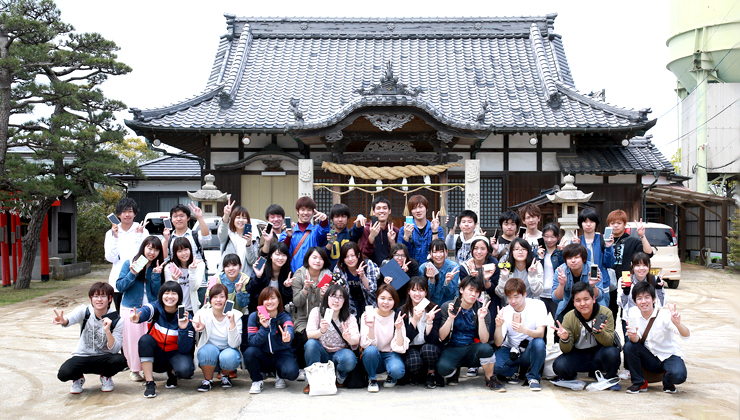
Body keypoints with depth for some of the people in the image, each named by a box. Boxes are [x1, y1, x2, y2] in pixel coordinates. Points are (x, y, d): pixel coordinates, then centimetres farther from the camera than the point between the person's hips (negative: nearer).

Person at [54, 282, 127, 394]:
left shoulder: (116, 321, -13)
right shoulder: (85, 311, -10)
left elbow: (114, 350, -20)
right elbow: (71, 318, -34)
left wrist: (107, 330, -36)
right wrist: (63, 321, -58)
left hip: (103, 359, 0)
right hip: (82, 357, 0)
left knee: (120, 360, -32)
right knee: (63, 373, -30)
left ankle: (106, 376, 4)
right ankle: (78, 378, 9)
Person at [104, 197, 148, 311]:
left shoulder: (143, 231, 6)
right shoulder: (111, 233, 12)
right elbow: (111, 258, 1)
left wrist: (139, 236, -9)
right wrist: (115, 237, -5)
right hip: (118, 281, 2)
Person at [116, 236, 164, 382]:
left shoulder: (158, 267, 7)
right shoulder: (129, 263, 2)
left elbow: (157, 292, 2)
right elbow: (120, 286, -3)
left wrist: (156, 275, -12)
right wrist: (132, 274, -18)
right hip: (131, 308, -1)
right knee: (133, 340, 0)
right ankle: (134, 370, 14)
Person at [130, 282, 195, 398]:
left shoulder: (185, 317, -14)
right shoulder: (156, 307, -11)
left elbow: (185, 349, -18)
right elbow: (145, 310, -38)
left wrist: (183, 328, -34)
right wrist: (137, 317, -62)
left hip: (175, 354, -1)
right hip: (156, 357, 1)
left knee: (185, 370, -32)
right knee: (145, 339, -28)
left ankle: (172, 372, 7)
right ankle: (149, 383, -20)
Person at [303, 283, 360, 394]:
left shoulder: (350, 318, -2)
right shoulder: (316, 312, -4)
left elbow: (356, 340, -17)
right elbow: (309, 335, -17)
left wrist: (349, 338, -42)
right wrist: (321, 331, -40)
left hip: (339, 353, -1)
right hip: (321, 354, 1)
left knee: (350, 360, -34)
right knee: (311, 343, -30)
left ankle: (340, 376, 3)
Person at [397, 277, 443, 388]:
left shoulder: (433, 310, -7)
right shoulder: (402, 311, -6)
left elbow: (432, 339, -14)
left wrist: (429, 321, -29)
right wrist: (414, 319, -27)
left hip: (429, 346, 0)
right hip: (411, 348, 0)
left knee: (428, 349, -35)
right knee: (414, 362, -33)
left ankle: (431, 374, -5)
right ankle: (417, 374, 4)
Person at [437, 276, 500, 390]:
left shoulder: (481, 309, -4)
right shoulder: (447, 307, -5)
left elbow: (484, 340, -13)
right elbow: (442, 337, -10)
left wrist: (481, 318, -25)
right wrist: (450, 318, -24)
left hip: (473, 348, 1)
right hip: (453, 349, 0)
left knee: (486, 348, -34)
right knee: (442, 367, -32)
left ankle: (490, 379, -5)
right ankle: (454, 371, 7)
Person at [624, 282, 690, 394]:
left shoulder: (664, 315, -20)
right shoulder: (633, 312, -9)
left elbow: (686, 336, -30)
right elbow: (636, 340, -8)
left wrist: (677, 323, -52)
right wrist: (633, 336, -34)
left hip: (669, 356, -3)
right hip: (650, 358, 3)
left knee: (678, 375, -34)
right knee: (629, 346, -24)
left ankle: (667, 381, 5)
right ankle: (639, 383, -4)